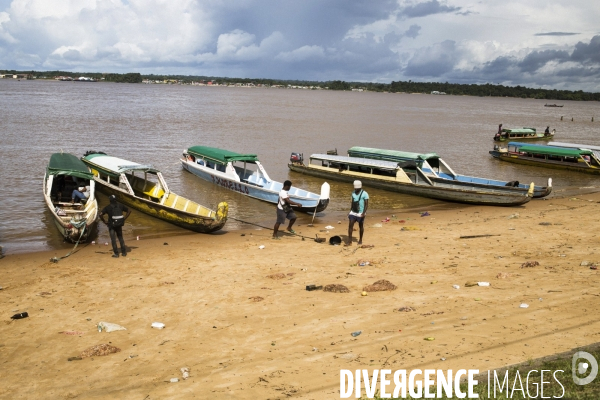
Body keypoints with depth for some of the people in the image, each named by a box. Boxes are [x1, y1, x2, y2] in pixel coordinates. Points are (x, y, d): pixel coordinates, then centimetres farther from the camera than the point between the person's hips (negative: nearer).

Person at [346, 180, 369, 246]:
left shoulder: (364, 194, -12)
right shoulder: (353, 193, 7)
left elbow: (366, 204, -15)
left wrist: (364, 213, -25)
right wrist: (350, 211, 14)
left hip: (360, 214, -5)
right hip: (353, 213, 5)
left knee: (361, 227, 9)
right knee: (350, 226, -6)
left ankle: (360, 240, 27)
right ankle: (349, 242, -7)